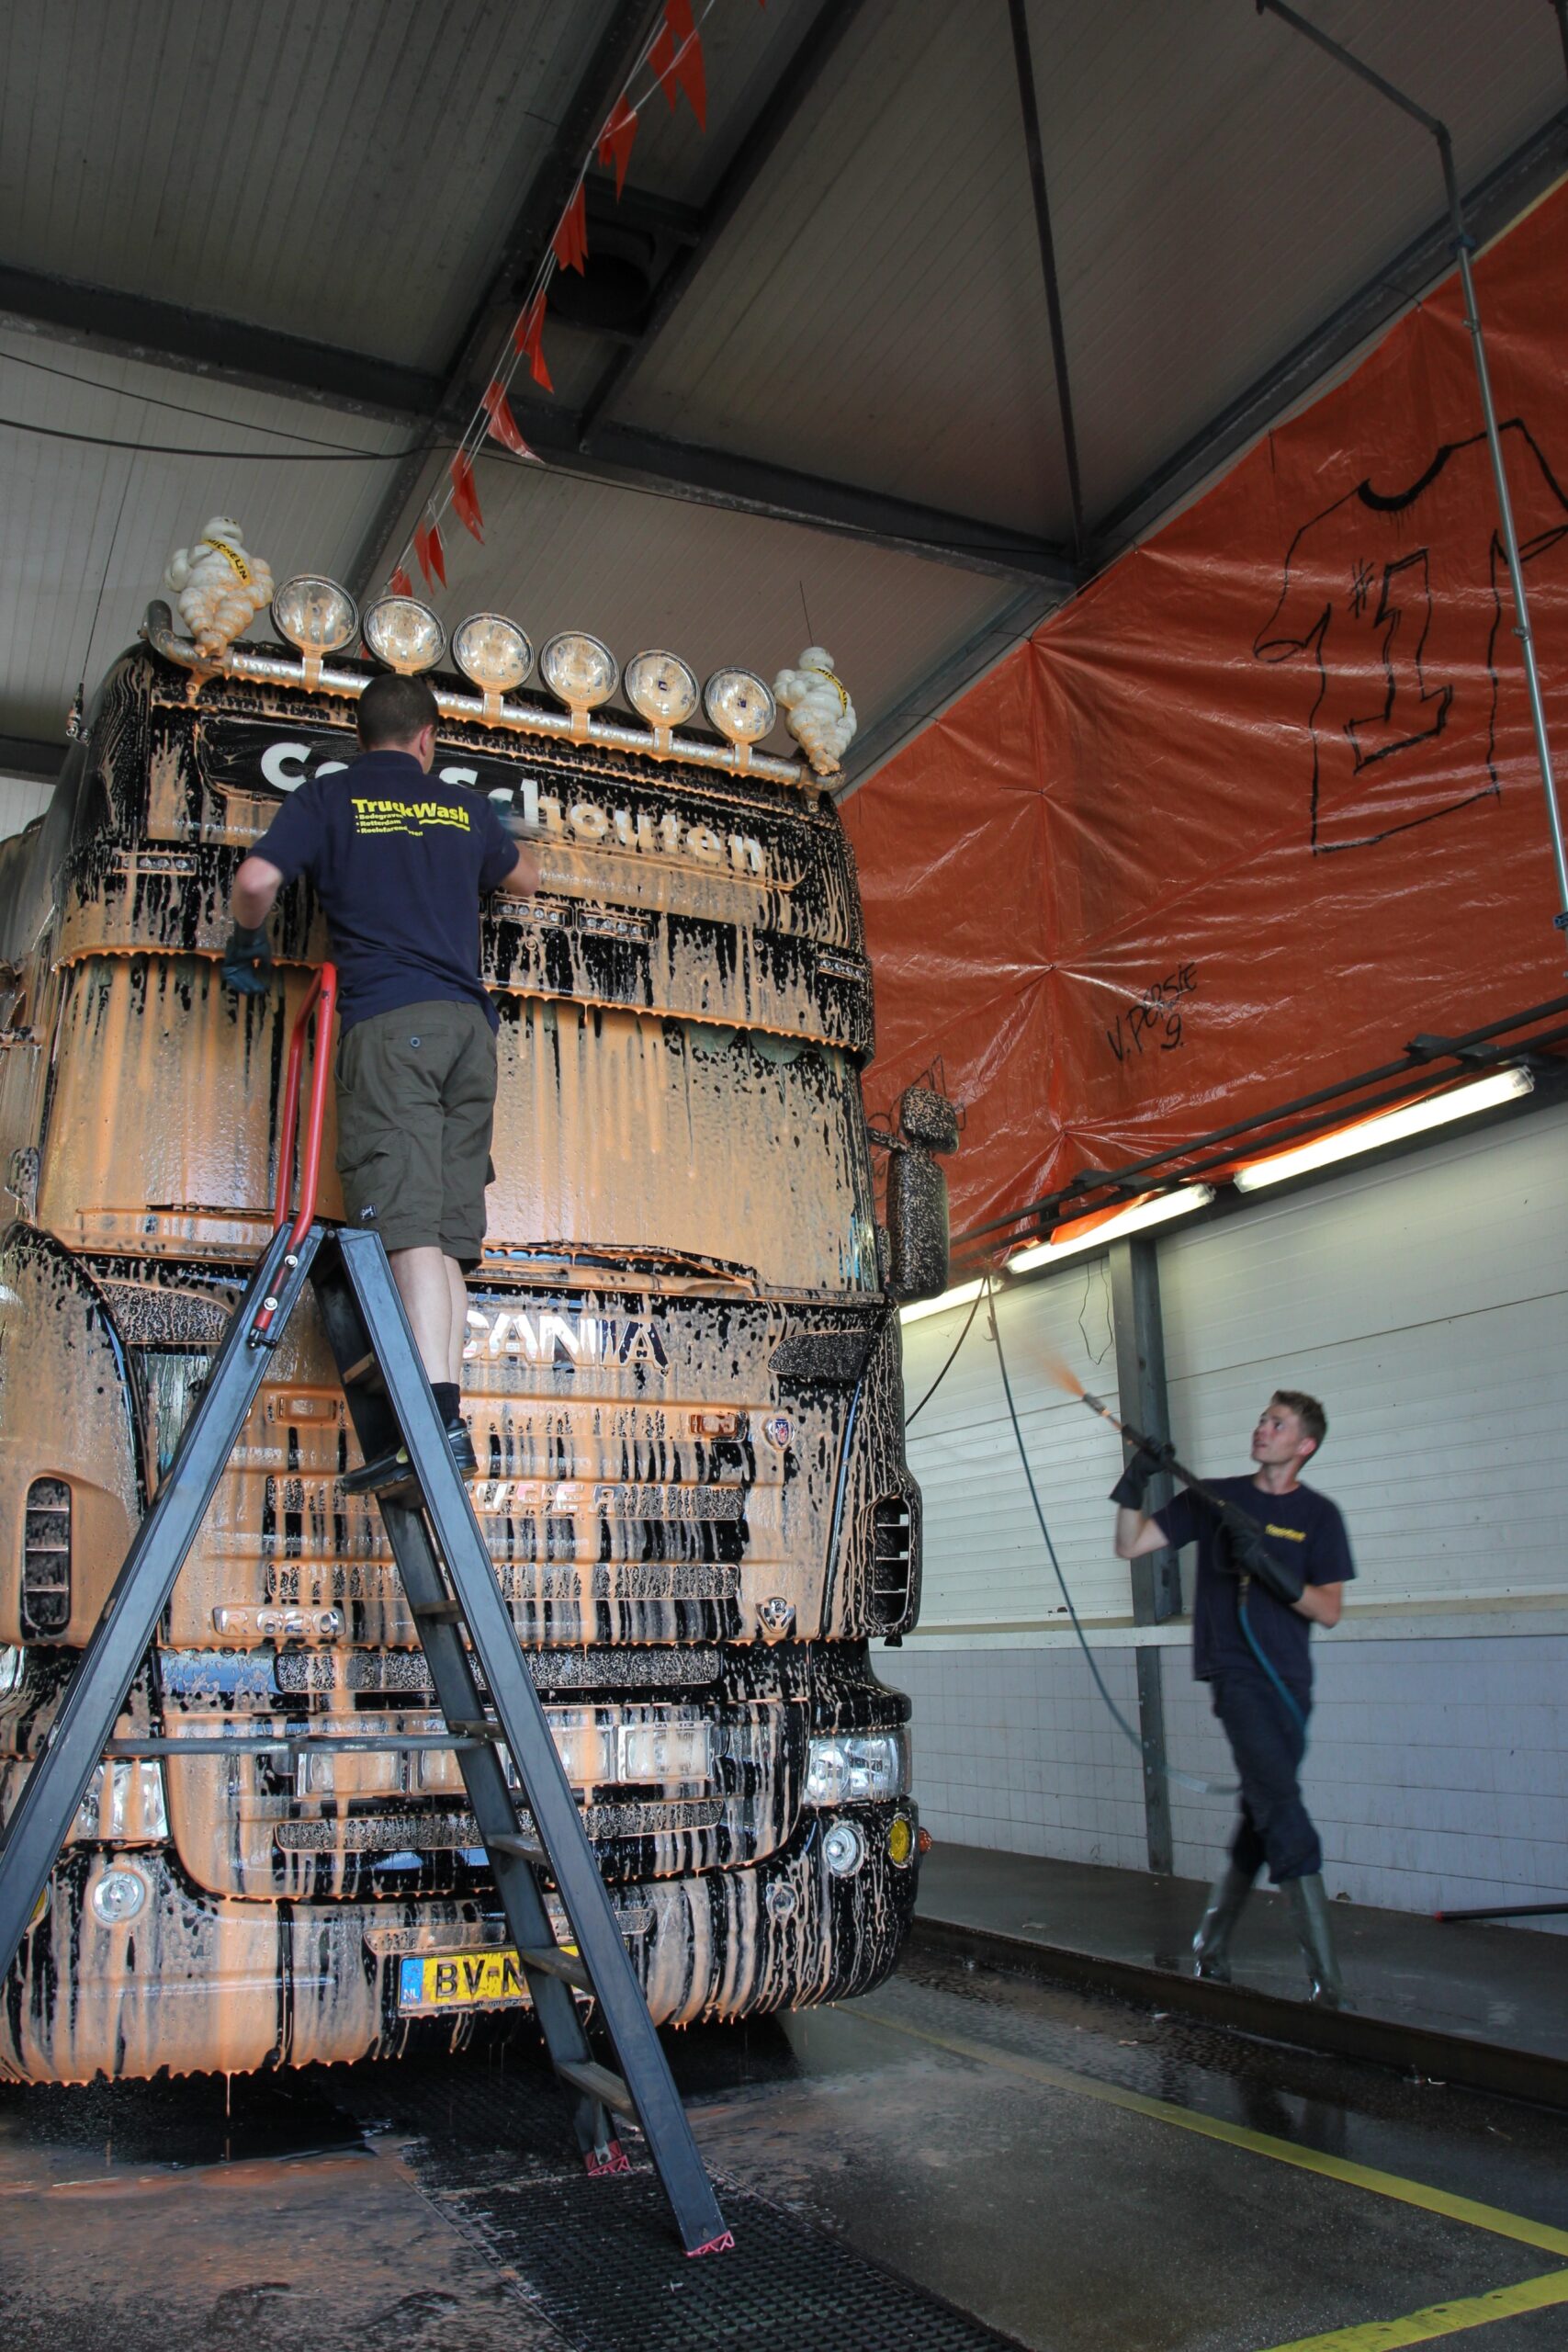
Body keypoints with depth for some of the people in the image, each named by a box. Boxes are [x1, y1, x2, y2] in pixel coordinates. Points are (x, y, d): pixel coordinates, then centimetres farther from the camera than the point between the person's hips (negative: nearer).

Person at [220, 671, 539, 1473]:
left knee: (407, 1224, -14)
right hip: (468, 1023, 4)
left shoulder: (328, 796, 10)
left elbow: (257, 880, -3)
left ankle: (439, 1416, -27)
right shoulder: (464, 806, 22)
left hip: (386, 1018, -4)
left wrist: (248, 943, 17)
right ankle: (447, 1411, -6)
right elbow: (525, 878, 40)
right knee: (449, 1227, 2)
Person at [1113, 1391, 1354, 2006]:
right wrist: (1135, 1484, -10)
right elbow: (1130, 1546, 6)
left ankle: (1210, 1951, 28)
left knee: (1263, 1819, 11)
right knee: (1284, 1812, -15)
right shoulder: (1215, 1499, 5)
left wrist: (1271, 1568, -16)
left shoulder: (1318, 1515, 5)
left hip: (1289, 1681, 3)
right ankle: (1326, 1982, -14)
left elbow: (1329, 1610, -1)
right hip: (1236, 1672, -3)